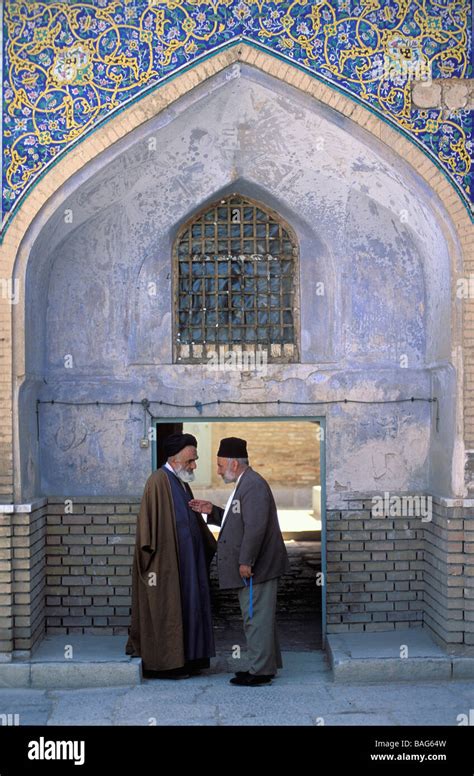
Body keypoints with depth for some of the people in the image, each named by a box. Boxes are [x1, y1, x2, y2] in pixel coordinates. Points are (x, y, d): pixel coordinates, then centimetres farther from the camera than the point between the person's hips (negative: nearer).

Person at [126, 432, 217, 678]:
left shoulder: (182, 483, 15)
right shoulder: (158, 481, -15)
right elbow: (149, 521, -19)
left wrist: (213, 546, 19)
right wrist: (153, 561, -22)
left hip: (185, 561, 9)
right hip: (165, 563, -9)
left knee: (185, 608, 12)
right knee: (165, 610, -3)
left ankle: (184, 661, 20)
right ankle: (163, 664, 6)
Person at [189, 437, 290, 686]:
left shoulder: (253, 485, -18)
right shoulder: (245, 483, 16)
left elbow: (255, 527, -25)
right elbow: (238, 521, 24)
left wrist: (246, 562, -24)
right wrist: (212, 511, 13)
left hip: (255, 567, -11)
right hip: (253, 567, 11)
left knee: (256, 618, -3)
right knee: (259, 618, 17)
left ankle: (260, 671, 4)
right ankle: (266, 665, 27)